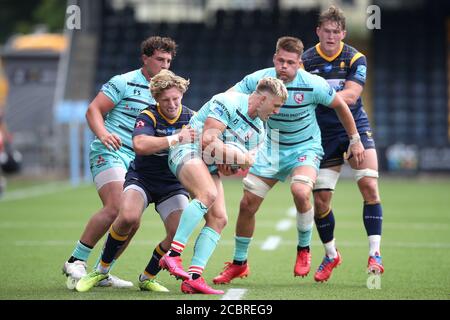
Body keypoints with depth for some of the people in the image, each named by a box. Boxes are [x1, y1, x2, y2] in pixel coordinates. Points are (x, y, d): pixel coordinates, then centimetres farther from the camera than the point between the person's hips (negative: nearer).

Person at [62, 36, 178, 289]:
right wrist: (103, 134, -24)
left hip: (137, 161, 7)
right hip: (110, 153, -7)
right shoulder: (124, 83, -3)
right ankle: (76, 261, -14)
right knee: (115, 209, -24)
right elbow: (93, 109, -6)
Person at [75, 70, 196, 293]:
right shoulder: (148, 116, -16)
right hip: (142, 178, -3)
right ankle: (101, 270, -9)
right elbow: (140, 145, -35)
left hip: (173, 185, 4)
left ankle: (147, 278, 7)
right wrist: (176, 138, -37)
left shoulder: (191, 117, -3)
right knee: (128, 217, -32)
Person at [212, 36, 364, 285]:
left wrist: (354, 139, 3)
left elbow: (340, 105, -4)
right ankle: (239, 263, 21)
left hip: (304, 148, -3)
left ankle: (304, 250, -5)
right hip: (270, 149, 3)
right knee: (247, 205, -1)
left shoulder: (312, 85, -21)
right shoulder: (258, 80, -17)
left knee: (300, 192, -31)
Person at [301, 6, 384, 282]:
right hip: (324, 136, 1)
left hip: (356, 127, -1)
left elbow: (350, 95, -19)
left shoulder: (355, 58, -6)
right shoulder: (305, 60, -3)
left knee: (370, 187, -18)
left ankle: (375, 254, -11)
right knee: (320, 200, 0)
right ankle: (331, 255, 23)